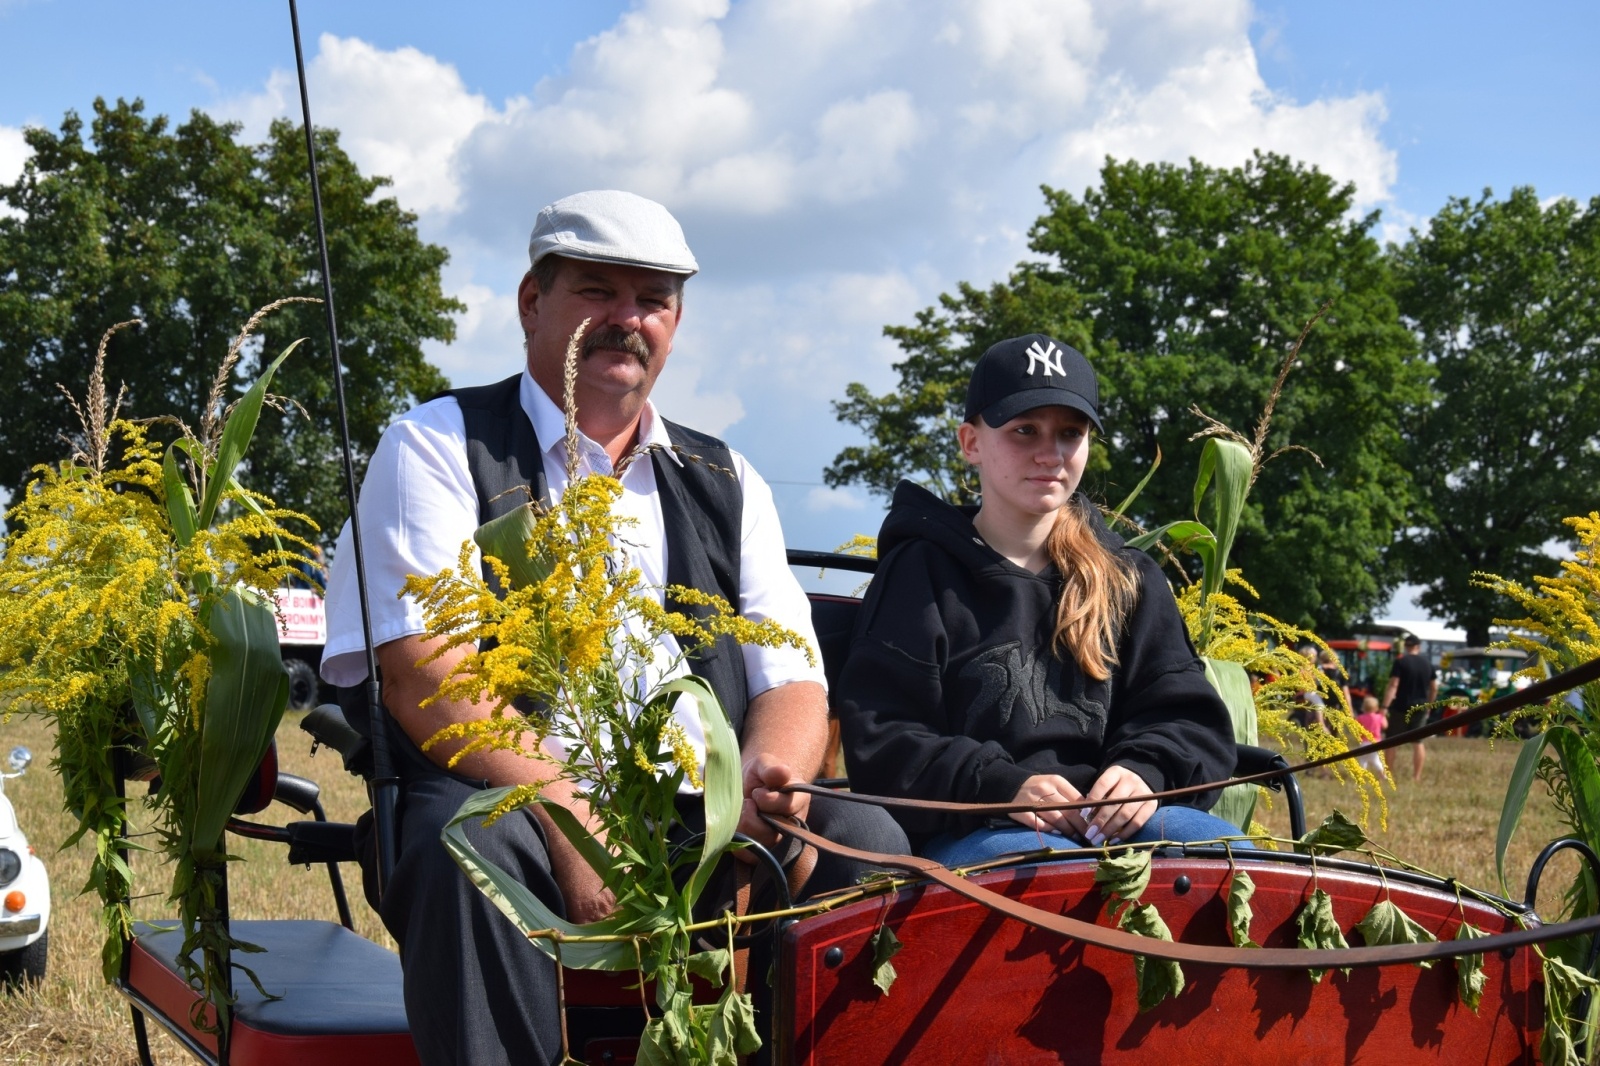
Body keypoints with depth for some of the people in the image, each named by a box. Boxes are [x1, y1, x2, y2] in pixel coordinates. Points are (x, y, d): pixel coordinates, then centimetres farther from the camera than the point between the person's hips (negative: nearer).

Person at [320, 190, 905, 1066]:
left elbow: (792, 683, 12)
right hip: (513, 806, -4)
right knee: (472, 848, -36)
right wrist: (566, 820, -22)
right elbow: (420, 674, -8)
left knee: (864, 839, -22)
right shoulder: (438, 449, 6)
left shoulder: (727, 483, 20)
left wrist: (764, 778, -13)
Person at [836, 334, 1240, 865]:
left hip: (1115, 821, 5)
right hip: (969, 835, -4)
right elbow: (878, 741, -2)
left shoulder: (1130, 579, 21)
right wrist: (1001, 785, -18)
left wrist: (1145, 771, -11)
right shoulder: (920, 574, 8)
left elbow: (1188, 719, 13)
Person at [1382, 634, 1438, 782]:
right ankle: (1417, 776, 7)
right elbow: (1434, 688, 10)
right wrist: (1429, 705, 23)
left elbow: (1393, 685, -18)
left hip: (1400, 707, -4)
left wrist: (1385, 707, -21)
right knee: (1418, 742, 9)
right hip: (1419, 708, 4)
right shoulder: (1427, 663, 5)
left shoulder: (1400, 661, -10)